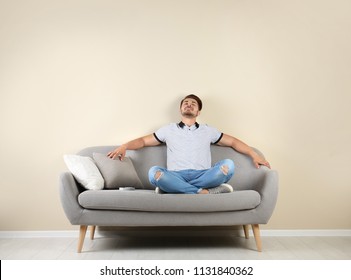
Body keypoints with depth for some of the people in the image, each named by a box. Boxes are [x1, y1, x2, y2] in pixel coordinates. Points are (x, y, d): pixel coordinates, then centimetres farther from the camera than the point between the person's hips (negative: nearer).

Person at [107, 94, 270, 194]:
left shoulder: (208, 131, 23)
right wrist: (124, 146, 1)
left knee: (228, 165, -28)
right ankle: (204, 192, -30)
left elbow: (232, 141, 23)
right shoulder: (169, 130, 21)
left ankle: (172, 189, -26)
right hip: (176, 176, -1)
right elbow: (144, 141, 20)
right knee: (154, 172, -33)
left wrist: (254, 155, 10)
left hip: (202, 175, 1)